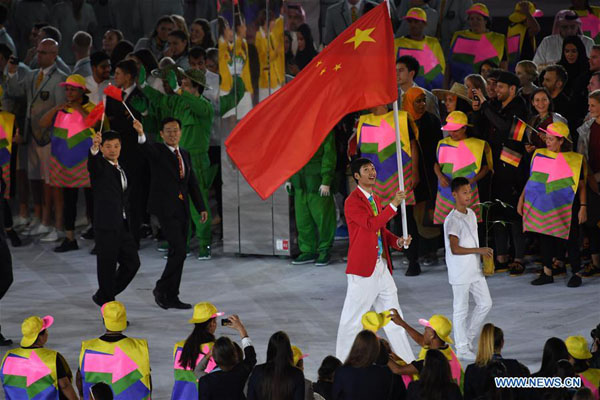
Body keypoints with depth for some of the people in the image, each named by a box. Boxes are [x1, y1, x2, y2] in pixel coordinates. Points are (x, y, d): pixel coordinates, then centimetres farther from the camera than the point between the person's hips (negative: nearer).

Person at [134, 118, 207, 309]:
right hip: (166, 209, -7)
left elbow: (193, 183, 19)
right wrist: (141, 135, -51)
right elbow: (146, 149, -29)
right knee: (179, 251, -14)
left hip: (182, 210, 7)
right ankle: (162, 288, -1)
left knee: (177, 253, 8)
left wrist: (201, 207, 14)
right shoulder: (157, 151, -5)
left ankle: (171, 297, 15)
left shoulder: (185, 155, 16)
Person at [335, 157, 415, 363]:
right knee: (352, 319, -1)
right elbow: (371, 224, -25)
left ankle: (407, 362, 15)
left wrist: (398, 241, 4)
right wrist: (393, 205, -23)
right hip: (362, 267, -8)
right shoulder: (353, 202, -12)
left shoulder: (375, 199, 16)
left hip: (381, 266, 8)